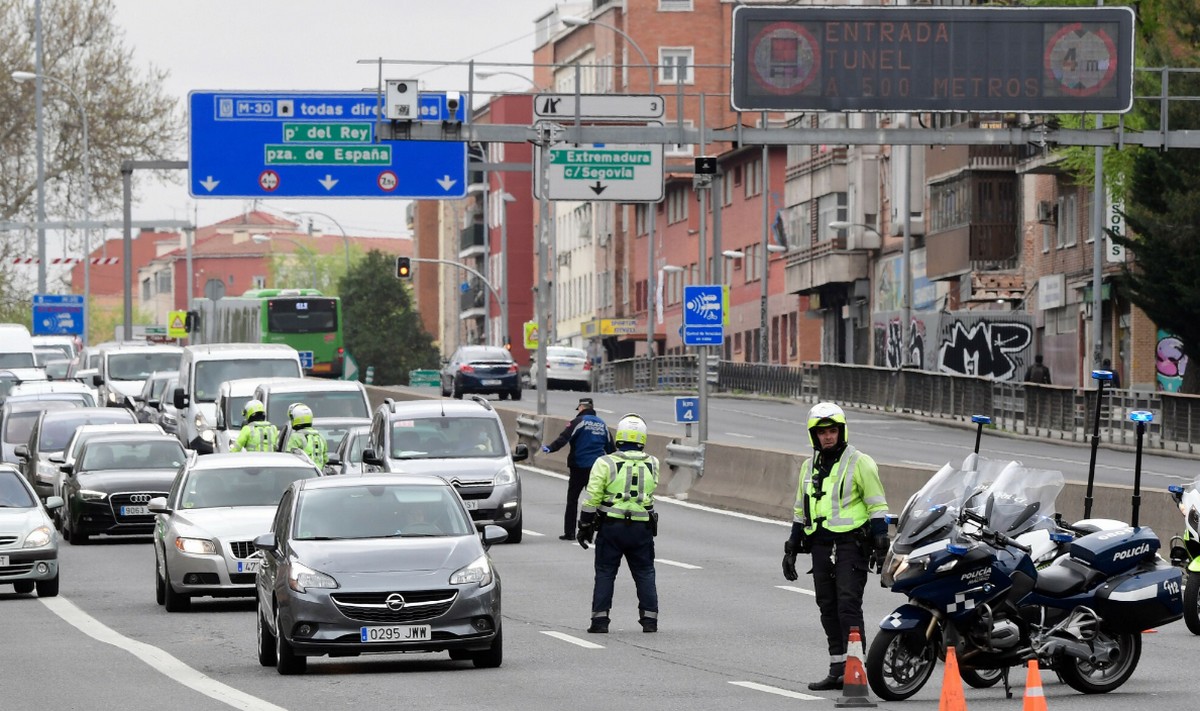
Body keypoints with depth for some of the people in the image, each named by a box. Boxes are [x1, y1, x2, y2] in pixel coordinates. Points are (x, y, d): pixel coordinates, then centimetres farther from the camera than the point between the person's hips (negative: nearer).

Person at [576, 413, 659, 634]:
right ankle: (650, 620, 8)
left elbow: (592, 498, -8)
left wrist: (585, 526, 1)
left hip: (611, 526, -2)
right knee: (645, 574, 11)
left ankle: (600, 619, 2)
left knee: (605, 574, 6)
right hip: (643, 529, 2)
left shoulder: (606, 464, -7)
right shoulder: (652, 465, 3)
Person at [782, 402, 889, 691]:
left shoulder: (859, 463, -3)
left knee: (848, 607, -14)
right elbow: (801, 511, 25)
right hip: (821, 546, 7)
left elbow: (877, 506, -5)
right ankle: (838, 670, 10)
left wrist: (880, 546, -12)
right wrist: (791, 549, 22)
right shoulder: (809, 467, 17)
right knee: (828, 610, 6)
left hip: (851, 545, -7)